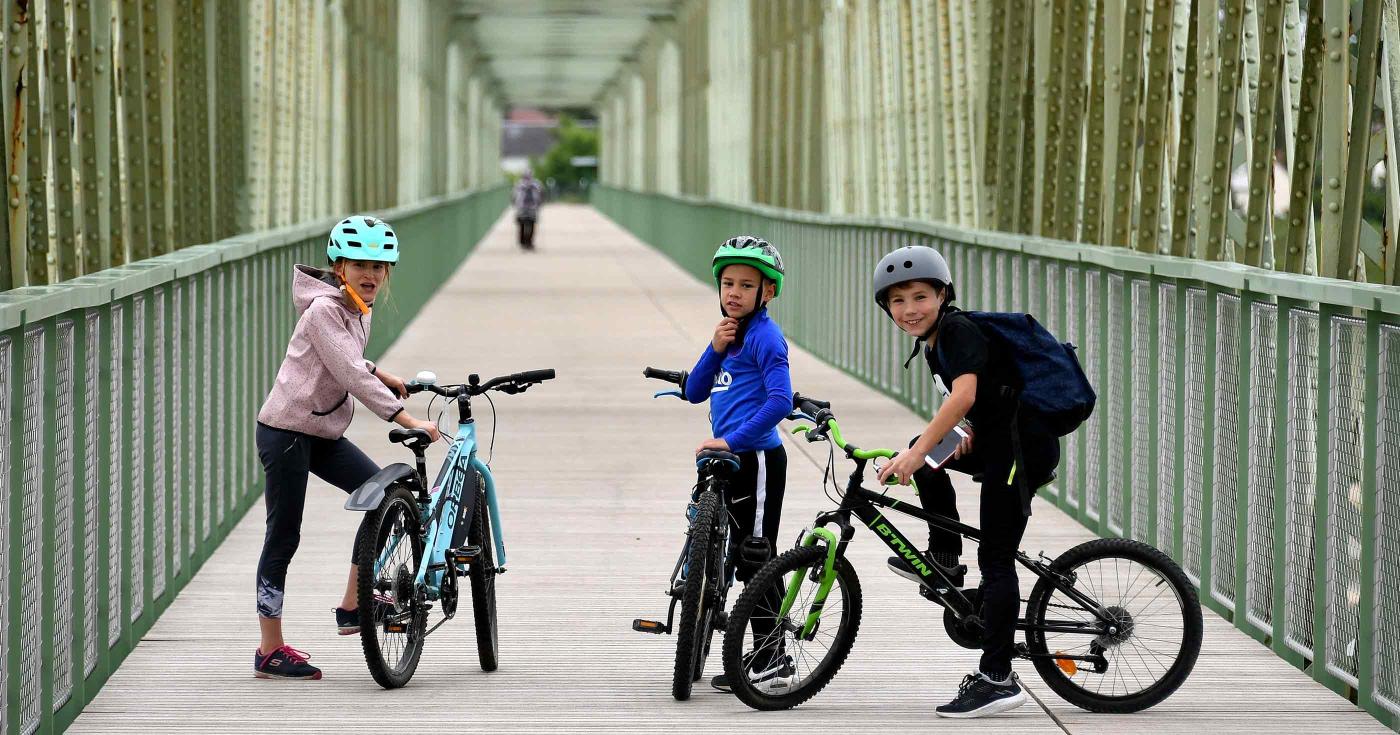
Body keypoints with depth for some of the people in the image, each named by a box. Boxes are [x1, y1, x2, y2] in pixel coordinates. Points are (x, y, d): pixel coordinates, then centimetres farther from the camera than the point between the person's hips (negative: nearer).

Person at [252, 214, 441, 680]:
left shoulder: (359, 310, 9)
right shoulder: (323, 309, -19)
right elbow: (350, 374, -28)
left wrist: (381, 375, 12)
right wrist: (408, 422, -31)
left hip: (323, 433, 9)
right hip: (286, 430, -9)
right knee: (283, 537, -4)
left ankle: (353, 606, 7)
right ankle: (270, 651, 3)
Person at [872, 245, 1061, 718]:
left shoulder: (960, 330, -16)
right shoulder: (934, 341, 13)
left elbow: (964, 395, -31)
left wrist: (917, 452, -35)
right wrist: (970, 438, 2)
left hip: (1023, 448, -10)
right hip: (997, 442, 10)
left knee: (996, 559, -9)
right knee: (927, 457, 19)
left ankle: (997, 680, -8)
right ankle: (945, 561, 22)